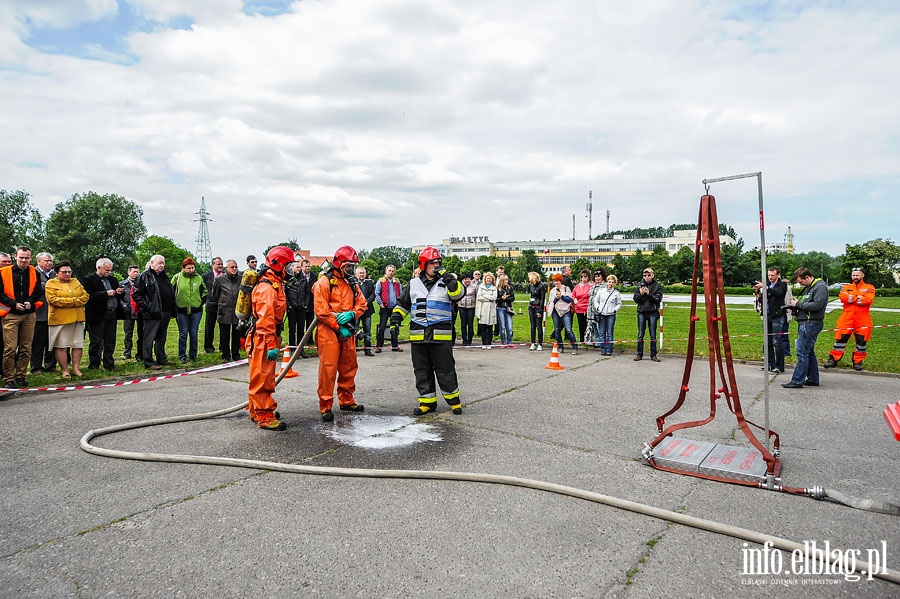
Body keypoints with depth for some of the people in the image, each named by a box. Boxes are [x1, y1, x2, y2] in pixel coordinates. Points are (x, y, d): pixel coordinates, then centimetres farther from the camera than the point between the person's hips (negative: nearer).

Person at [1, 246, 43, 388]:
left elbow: (38, 291, 9)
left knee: (26, 348, 7)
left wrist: (30, 302, -8)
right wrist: (14, 304, -12)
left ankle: (21, 376, 17)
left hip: (29, 315, 3)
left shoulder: (34, 273, 8)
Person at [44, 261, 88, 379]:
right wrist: (73, 301, -14)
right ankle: (64, 370, 8)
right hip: (60, 319, -4)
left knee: (78, 345, 5)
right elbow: (52, 299, -14)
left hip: (77, 319, 4)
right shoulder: (51, 284, 0)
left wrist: (72, 301, -12)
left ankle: (76, 368, 12)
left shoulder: (75, 282, 14)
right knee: (61, 346, 0)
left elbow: (85, 296, 6)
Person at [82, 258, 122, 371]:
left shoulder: (113, 280, 17)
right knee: (96, 342, 1)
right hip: (97, 315, -6)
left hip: (112, 314, 6)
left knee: (110, 341, 9)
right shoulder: (89, 280, -4)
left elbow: (118, 296, 24)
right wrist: (106, 293, -20)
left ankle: (109, 364, 17)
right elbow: (89, 296, -17)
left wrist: (120, 292, 1)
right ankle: (94, 365, 9)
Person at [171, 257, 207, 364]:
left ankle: (193, 355, 17)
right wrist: (174, 306, 2)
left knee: (193, 334, 5)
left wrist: (201, 302, 8)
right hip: (181, 310, -2)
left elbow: (204, 291, 18)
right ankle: (182, 355, 12)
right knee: (183, 334, 1)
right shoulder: (177, 277, -1)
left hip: (196, 311, 2)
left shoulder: (199, 278, 5)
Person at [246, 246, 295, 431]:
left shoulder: (275, 284, 16)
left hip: (269, 338, 11)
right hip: (263, 339, -11)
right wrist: (271, 345, -26)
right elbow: (265, 319, -24)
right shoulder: (267, 288, -18)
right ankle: (264, 417, 2)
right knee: (262, 378, -4)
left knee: (265, 377, 20)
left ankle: (256, 411, 33)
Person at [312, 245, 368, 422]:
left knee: (349, 367, 13)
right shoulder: (324, 283, -7)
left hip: (347, 331, 7)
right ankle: (326, 406, 3)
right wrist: (338, 327, -15)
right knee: (328, 368, -6)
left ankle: (347, 400, 28)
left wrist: (351, 314, -11)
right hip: (328, 331, -7)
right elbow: (321, 311, -13)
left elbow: (362, 304, 10)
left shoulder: (352, 283, 14)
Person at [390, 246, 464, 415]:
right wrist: (395, 321, 6)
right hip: (418, 336, 3)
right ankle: (428, 401, 18)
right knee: (422, 370, 8)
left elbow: (458, 294, -15)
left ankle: (453, 399, 18)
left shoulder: (446, 282, 5)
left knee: (445, 369, 2)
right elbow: (402, 305, 17)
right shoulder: (413, 284, 12)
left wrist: (447, 277, -20)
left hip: (441, 336, -3)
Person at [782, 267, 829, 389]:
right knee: (809, 352, 15)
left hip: (811, 324, -10)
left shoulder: (820, 287, -10)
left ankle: (797, 381, -8)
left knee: (802, 352, -10)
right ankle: (813, 379, 23)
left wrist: (798, 304, -12)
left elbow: (817, 305, -21)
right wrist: (795, 306, 1)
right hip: (805, 323, 10)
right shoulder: (808, 288, 20)